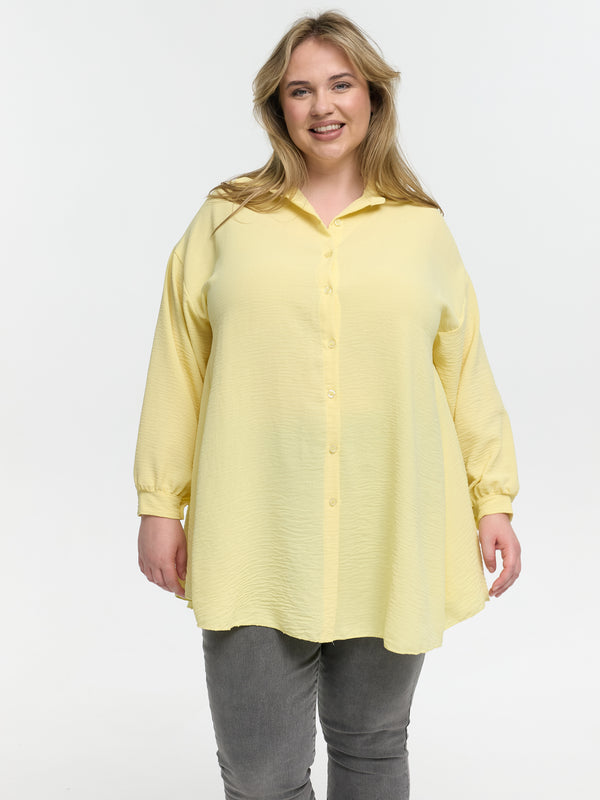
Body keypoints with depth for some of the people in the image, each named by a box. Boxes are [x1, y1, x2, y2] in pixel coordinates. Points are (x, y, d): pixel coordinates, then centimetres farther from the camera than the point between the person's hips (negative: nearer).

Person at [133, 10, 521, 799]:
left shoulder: (422, 228, 7)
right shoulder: (226, 219, 4)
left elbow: (465, 372, 8)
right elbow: (178, 370, 4)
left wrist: (494, 500, 4)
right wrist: (161, 504, 1)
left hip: (392, 546, 1)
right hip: (257, 549, -1)